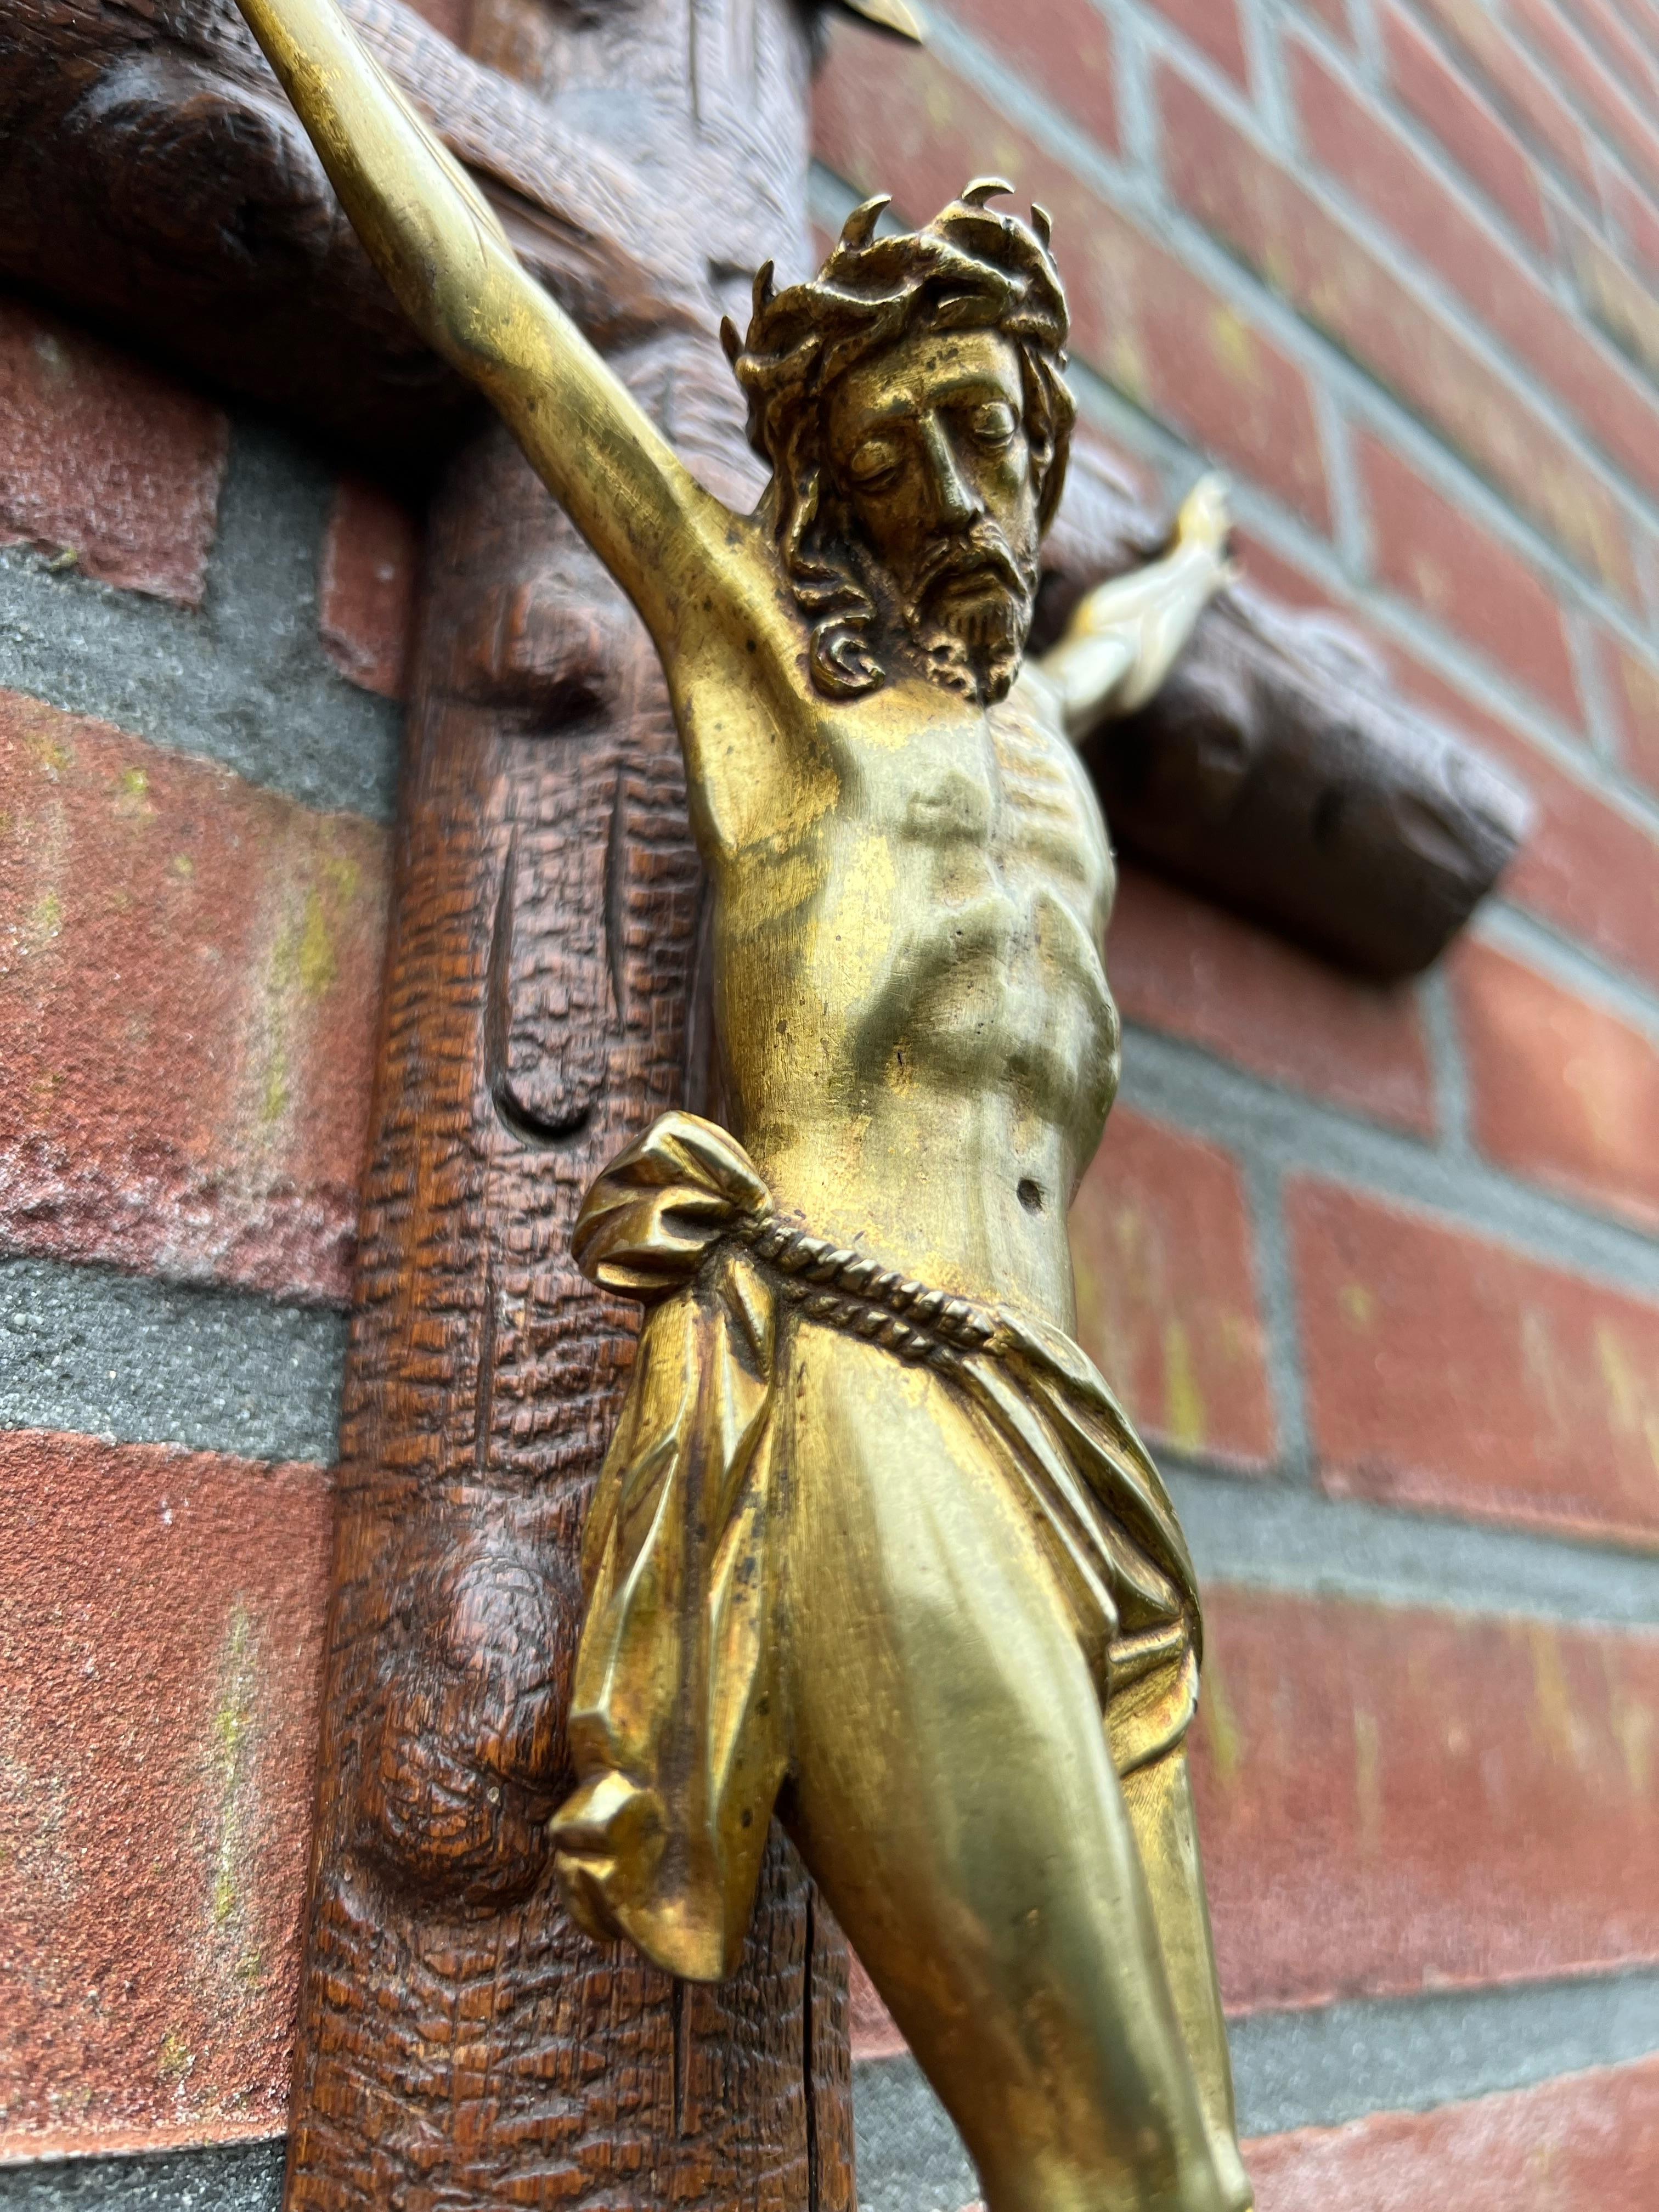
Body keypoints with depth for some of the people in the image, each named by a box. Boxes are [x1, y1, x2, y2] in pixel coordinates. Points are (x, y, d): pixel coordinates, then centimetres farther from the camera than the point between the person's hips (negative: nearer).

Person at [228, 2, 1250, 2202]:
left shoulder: (1030, 711, 28)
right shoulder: (756, 619, 13)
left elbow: (1129, 645, 54)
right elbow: (464, 282, 19)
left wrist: (1194, 555, 74)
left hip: (1057, 1486, 7)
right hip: (853, 1426, -7)